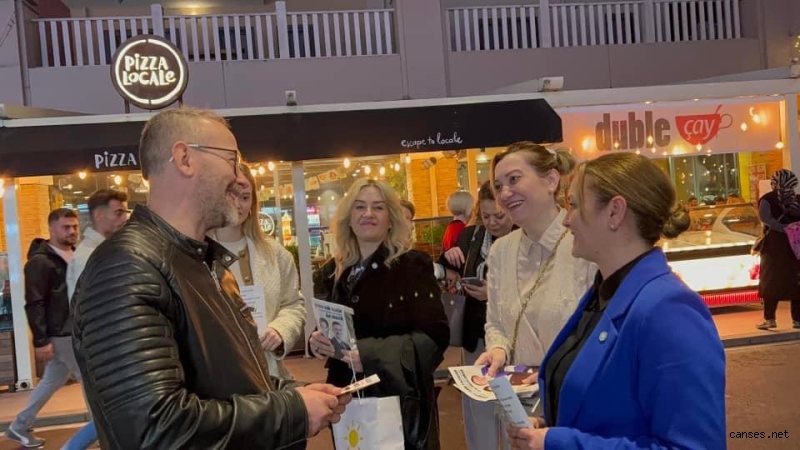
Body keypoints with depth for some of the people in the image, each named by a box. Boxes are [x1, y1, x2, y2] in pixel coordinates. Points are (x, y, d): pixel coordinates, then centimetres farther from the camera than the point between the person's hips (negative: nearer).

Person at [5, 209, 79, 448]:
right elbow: (34, 304, -18)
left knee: (52, 381, 17)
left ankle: (19, 427, 30)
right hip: (59, 335, -8)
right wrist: (40, 341, -20)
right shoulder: (40, 261, -15)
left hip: (73, 332, 8)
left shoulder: (74, 255, 11)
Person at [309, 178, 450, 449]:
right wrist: (318, 339, -9)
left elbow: (435, 335, -16)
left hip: (400, 400, -4)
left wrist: (372, 354, -26)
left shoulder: (413, 266, -9)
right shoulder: (335, 270, 6)